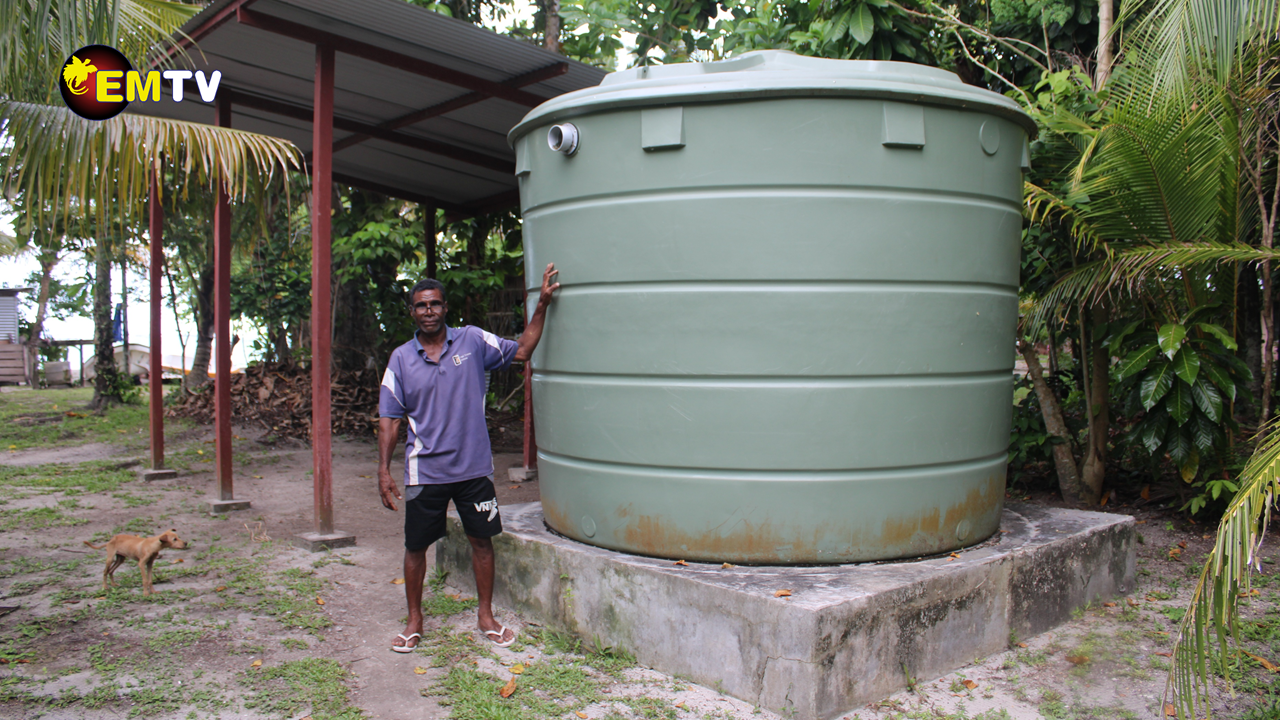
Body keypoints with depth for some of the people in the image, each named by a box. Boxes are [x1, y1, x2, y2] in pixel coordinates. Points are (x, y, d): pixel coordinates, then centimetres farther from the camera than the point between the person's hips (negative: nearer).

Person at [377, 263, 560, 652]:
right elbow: (389, 418, 3)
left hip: (473, 466, 0)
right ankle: (415, 621, 26)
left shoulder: (473, 340, 1)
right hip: (425, 471, 0)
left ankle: (485, 615, 26)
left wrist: (542, 304, -1)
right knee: (416, 545, 7)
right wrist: (383, 470, -3)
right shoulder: (401, 358, 2)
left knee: (482, 540, 9)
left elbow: (521, 350, 6)